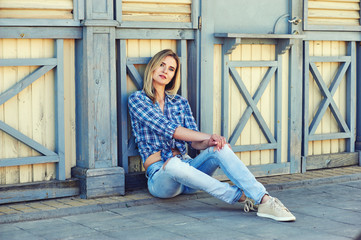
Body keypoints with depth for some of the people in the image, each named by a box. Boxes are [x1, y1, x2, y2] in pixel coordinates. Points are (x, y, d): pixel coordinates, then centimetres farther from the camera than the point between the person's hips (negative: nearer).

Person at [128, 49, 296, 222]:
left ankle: (265, 201, -41)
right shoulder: (137, 99, -1)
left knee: (219, 148, -26)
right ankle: (241, 196, -33)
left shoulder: (180, 102, 15)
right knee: (173, 163, -41)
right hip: (159, 175, -4)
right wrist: (209, 136, -20)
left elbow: (195, 142, 5)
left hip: (186, 167, 4)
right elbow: (168, 129, -14)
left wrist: (209, 142, -20)